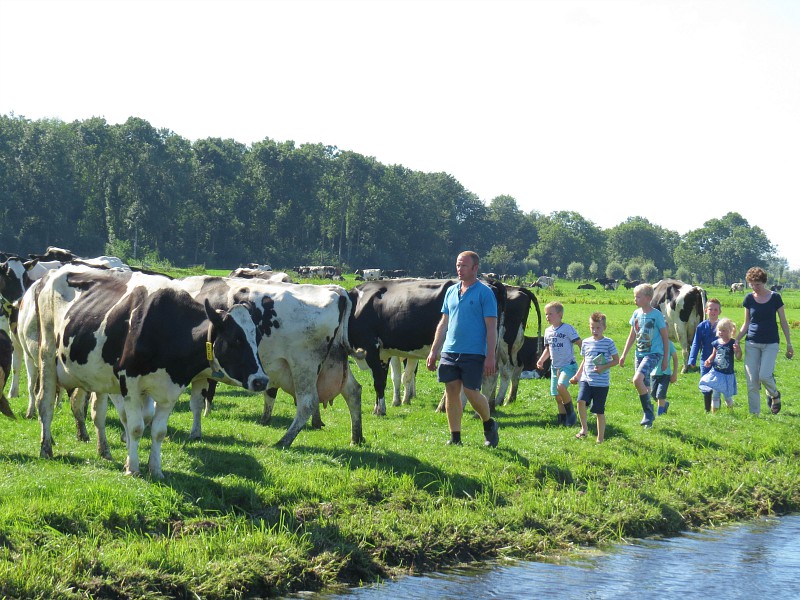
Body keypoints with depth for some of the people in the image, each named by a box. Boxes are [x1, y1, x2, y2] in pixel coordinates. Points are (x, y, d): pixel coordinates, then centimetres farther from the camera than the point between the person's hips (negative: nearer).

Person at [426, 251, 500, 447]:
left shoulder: (484, 292, -4)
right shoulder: (451, 291, 13)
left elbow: (491, 327, -7)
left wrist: (490, 357, -14)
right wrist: (433, 352, 13)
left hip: (473, 353, -5)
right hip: (449, 351, 6)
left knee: (471, 392, -7)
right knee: (451, 392, 3)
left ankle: (489, 425, 19)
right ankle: (455, 438, 10)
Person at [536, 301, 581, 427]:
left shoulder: (567, 328, -10)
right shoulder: (548, 331, 10)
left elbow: (580, 344, -11)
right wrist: (541, 360, 5)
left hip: (568, 365, -7)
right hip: (555, 367, 7)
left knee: (561, 387, -29)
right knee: (557, 396, 8)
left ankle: (571, 412, -11)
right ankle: (563, 420, 20)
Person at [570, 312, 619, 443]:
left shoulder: (609, 342, -3)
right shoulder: (586, 342, 9)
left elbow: (616, 360, 1)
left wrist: (604, 367, -15)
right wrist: (577, 376, 16)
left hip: (602, 382, -3)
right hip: (586, 380, 3)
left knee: (599, 411, 3)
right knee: (581, 401, -22)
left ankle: (600, 438, 15)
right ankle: (584, 428, -6)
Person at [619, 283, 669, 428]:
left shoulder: (656, 315, -10)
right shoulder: (636, 314, 7)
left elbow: (665, 337, -4)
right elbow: (632, 336, 15)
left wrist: (665, 358, -2)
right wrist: (623, 355, 13)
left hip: (653, 353, -7)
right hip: (640, 354, 7)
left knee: (637, 380, -24)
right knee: (644, 386, 9)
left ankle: (648, 412, -10)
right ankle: (649, 416, 22)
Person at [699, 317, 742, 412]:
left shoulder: (732, 344, -11)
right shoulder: (716, 343, 1)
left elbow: (738, 358, -16)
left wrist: (738, 350, -35)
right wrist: (709, 360, -5)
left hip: (727, 374, -3)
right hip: (716, 373, 3)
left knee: (727, 396, 10)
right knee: (715, 395, 6)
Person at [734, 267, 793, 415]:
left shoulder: (775, 297, -3)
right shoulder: (749, 298, 3)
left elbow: (783, 322, 3)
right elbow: (746, 323, 10)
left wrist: (789, 344, 2)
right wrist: (737, 340, -1)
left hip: (770, 343, -2)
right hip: (752, 344, 2)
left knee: (764, 375, -17)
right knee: (752, 381, -2)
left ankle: (774, 395, 15)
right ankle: (754, 413, 7)